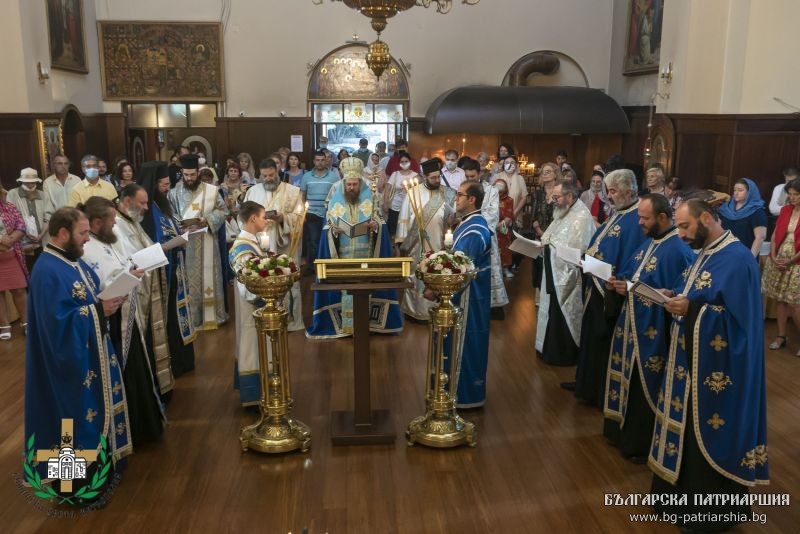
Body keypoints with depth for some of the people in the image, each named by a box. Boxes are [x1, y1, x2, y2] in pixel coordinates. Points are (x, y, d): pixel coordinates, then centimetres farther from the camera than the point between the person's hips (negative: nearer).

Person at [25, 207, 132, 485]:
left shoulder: (73, 259, 7)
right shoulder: (48, 272, -24)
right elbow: (59, 324, -28)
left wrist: (108, 300, -4)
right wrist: (99, 311, -25)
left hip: (92, 350, 10)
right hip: (71, 361, -10)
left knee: (96, 403, 20)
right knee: (78, 412, 3)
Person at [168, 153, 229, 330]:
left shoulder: (211, 190, 0)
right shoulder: (174, 192, 2)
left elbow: (222, 210, 3)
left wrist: (208, 219, -14)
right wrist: (180, 224, -18)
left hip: (206, 242, 0)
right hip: (185, 243, 0)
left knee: (209, 276, 7)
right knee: (189, 279, 3)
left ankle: (213, 314, 18)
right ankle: (191, 317, 11)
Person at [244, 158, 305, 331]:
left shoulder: (292, 191, 2)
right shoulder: (252, 191, 11)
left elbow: (299, 217, -4)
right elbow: (243, 216, 9)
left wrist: (282, 218, -20)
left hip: (285, 245, -2)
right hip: (260, 245, 3)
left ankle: (289, 319, 11)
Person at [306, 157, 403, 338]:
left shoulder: (369, 198, 1)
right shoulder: (336, 200, 2)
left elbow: (380, 222, 5)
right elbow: (327, 226, 5)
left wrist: (375, 225, -17)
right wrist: (332, 230, -16)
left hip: (366, 254, 0)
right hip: (343, 255, 0)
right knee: (345, 287, 0)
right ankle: (346, 325, 7)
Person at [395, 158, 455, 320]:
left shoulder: (446, 194, 1)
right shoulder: (414, 192, -5)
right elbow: (404, 217, -3)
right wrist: (402, 241, -6)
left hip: (437, 244, 2)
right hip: (416, 244, -1)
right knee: (415, 277, 8)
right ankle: (413, 309, 22)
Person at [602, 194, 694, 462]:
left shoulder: (677, 251, -22)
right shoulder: (649, 242, 9)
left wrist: (633, 289, -23)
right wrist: (618, 281, -3)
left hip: (653, 331, -9)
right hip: (633, 324, 9)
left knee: (646, 387, 5)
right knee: (630, 380, 19)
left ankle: (644, 444, 21)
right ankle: (626, 430, 36)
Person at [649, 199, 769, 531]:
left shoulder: (738, 259, -19)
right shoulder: (704, 253, 10)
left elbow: (739, 319, -23)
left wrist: (692, 310, -28)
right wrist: (674, 297, -3)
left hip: (717, 372, -9)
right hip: (691, 361, 9)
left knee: (710, 437, 4)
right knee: (687, 429, 18)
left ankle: (711, 512, 20)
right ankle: (684, 493, 34)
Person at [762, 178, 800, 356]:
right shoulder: (785, 210, 6)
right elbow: (775, 235, 7)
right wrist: (773, 257, -5)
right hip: (778, 261, 5)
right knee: (779, 298, 11)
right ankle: (781, 336, 22)